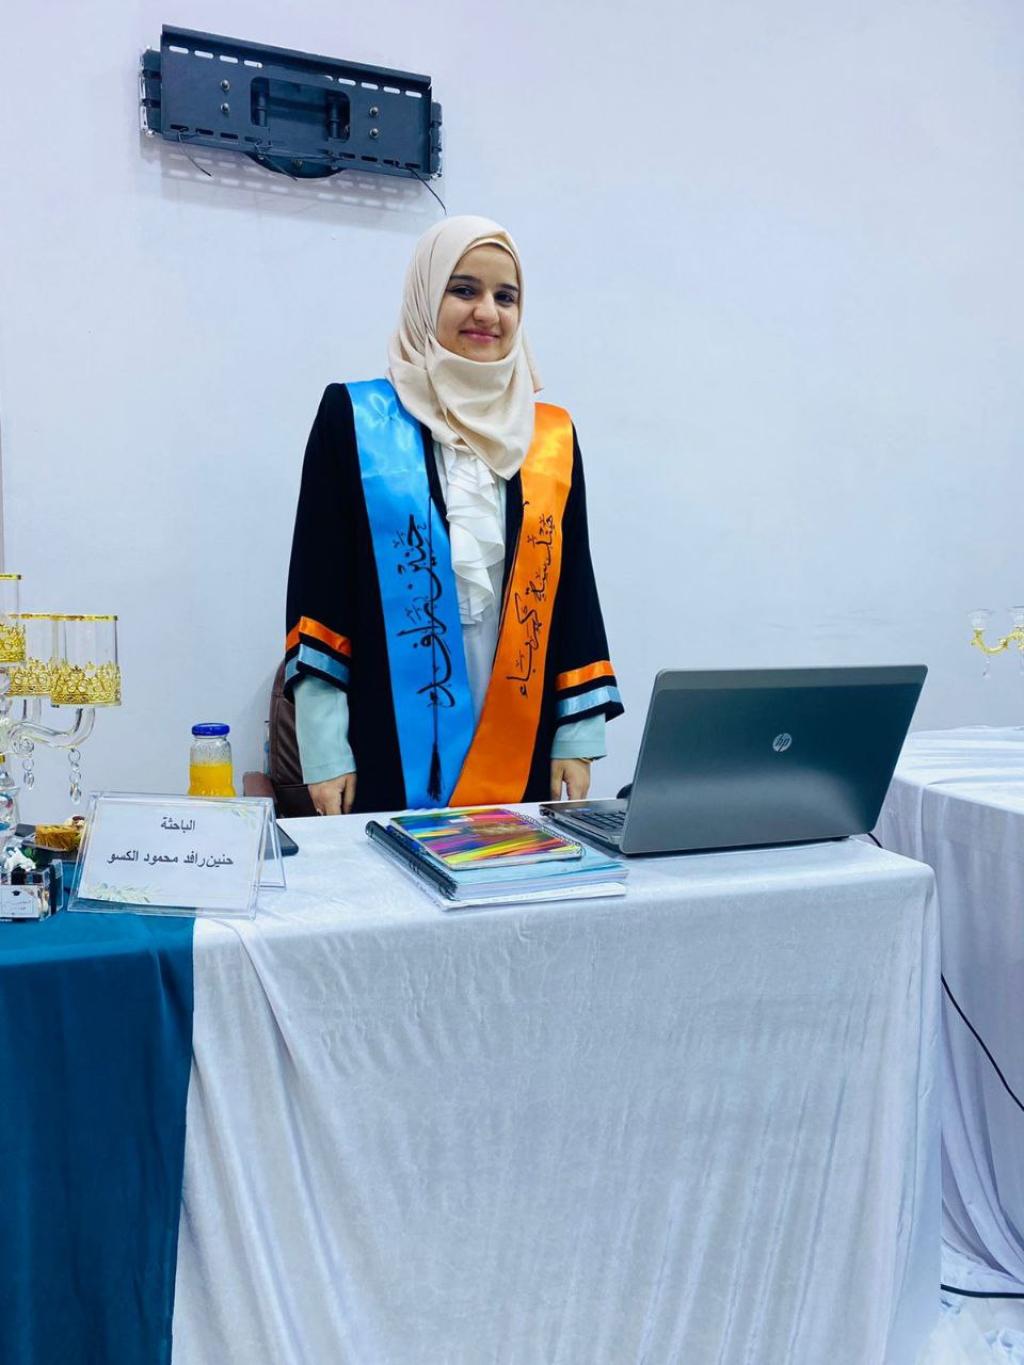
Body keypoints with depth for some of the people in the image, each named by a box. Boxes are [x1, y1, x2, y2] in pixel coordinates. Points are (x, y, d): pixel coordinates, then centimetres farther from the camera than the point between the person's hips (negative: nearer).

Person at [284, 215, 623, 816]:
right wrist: (324, 751, -9)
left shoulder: (552, 436, 10)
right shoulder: (353, 419, 1)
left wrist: (578, 738, 4)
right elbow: (319, 590, -3)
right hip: (389, 752, -3)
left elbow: (574, 593, 10)